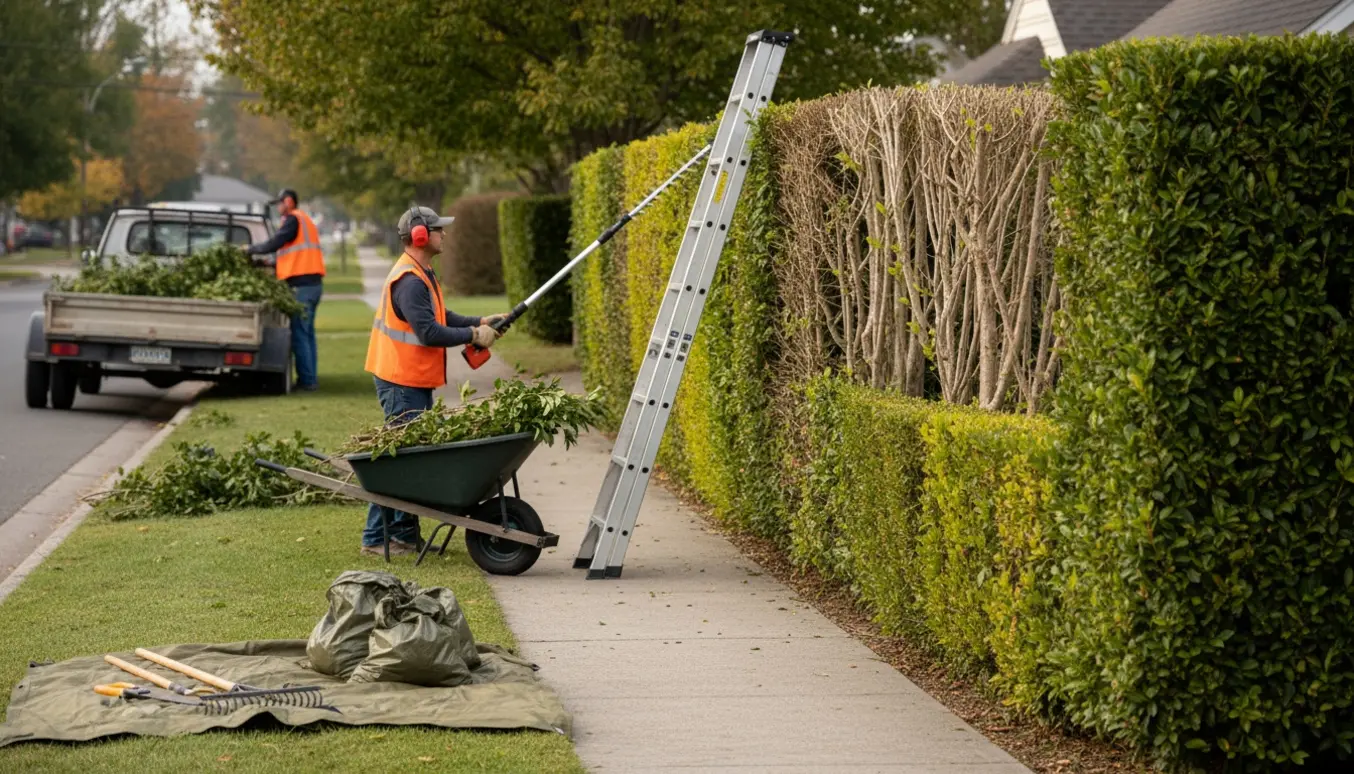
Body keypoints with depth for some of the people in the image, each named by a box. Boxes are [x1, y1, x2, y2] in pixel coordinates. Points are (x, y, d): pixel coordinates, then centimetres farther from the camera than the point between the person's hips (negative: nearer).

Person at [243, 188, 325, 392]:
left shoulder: (293, 220, -7)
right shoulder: (305, 220, 23)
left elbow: (274, 244, -14)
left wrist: (251, 249, 2)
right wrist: (271, 263, 21)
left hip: (301, 284, -10)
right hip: (313, 283, 10)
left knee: (299, 334, -6)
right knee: (307, 332, 13)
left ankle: (306, 380, -7)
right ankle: (310, 379, 14)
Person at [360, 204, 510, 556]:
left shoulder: (422, 275, 14)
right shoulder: (409, 281, -21)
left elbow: (440, 315, 21)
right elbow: (429, 332, -26)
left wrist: (478, 322, 9)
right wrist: (473, 336, -17)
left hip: (416, 381, 11)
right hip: (402, 382, -11)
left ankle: (406, 534, 20)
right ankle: (375, 538, -1)